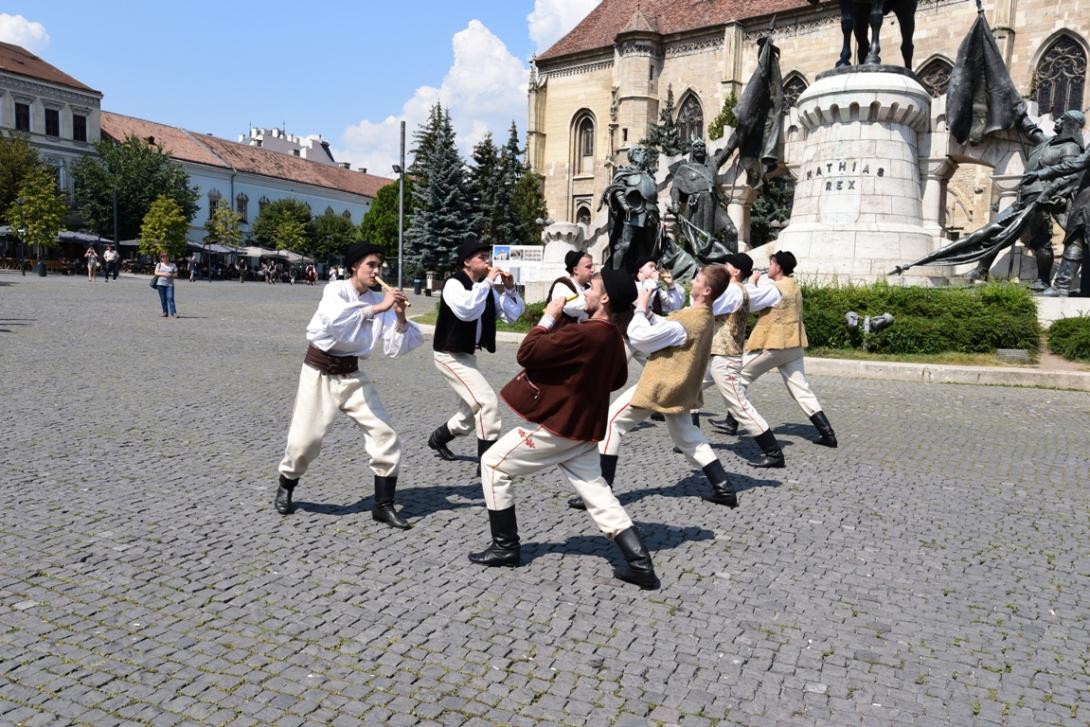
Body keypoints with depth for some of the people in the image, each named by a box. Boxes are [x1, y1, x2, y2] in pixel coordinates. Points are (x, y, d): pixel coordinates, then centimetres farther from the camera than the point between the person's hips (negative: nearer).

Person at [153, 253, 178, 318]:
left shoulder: (173, 265, 10)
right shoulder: (159, 265, 11)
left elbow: (176, 275, 7)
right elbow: (156, 273, 0)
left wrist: (171, 275, -13)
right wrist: (163, 274, -16)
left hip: (170, 284, -1)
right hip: (161, 284, 1)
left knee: (170, 298, -13)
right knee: (163, 299, 3)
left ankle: (173, 313, -17)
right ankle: (165, 312, 11)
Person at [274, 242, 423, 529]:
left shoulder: (379, 301, 2)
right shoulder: (335, 290, -11)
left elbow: (394, 349, -3)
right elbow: (336, 320, -36)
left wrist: (400, 318, -17)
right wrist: (377, 308, -34)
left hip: (352, 375, 4)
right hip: (319, 372, -4)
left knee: (385, 435, -5)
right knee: (305, 440, -2)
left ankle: (383, 505, 6)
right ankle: (285, 489, 29)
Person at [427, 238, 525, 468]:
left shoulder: (484, 287, 4)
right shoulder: (454, 284, -17)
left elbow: (511, 315, 6)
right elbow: (466, 310, -37)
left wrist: (509, 289, -8)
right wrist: (487, 282, -29)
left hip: (467, 355, 9)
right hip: (450, 355, -9)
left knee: (471, 412, 20)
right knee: (488, 403, -18)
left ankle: (438, 438, 44)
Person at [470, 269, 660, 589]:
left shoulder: (584, 334, -25)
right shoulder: (613, 338, 5)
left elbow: (527, 353, -22)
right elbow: (617, 380, 23)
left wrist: (549, 318, -10)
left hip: (555, 425, -8)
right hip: (583, 427, 9)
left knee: (493, 464, 7)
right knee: (597, 492, 13)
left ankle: (505, 547, 14)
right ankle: (641, 565, 6)